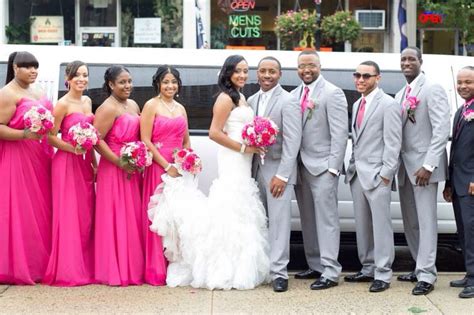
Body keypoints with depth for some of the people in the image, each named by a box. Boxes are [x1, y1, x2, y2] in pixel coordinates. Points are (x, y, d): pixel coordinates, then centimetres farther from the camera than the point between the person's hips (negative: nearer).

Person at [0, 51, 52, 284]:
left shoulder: (38, 93, 16)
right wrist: (25, 134, -26)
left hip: (40, 160, 8)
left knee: (40, 211, 10)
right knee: (20, 214, -5)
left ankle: (39, 264, 18)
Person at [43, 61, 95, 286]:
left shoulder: (87, 101, 13)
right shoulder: (63, 104, -9)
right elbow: (51, 136, -11)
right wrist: (72, 148, -23)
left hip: (85, 164, 7)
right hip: (67, 164, -7)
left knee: (86, 215, 9)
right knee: (69, 216, -6)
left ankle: (85, 267, 16)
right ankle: (68, 271, 0)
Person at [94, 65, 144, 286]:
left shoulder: (133, 105, 14)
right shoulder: (108, 108, -11)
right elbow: (97, 140, -18)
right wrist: (120, 163, -19)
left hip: (133, 170, 8)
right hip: (114, 169, -8)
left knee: (134, 218, 11)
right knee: (116, 220, -4)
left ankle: (134, 267, 19)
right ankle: (114, 271, 2)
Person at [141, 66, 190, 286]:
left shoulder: (181, 109, 18)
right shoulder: (151, 106, -1)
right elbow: (145, 141, -9)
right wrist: (167, 166, -13)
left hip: (179, 169, 6)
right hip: (158, 167, -6)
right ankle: (157, 271, -2)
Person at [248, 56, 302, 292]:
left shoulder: (288, 102, -8)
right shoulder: (252, 100, 12)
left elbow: (292, 142, -13)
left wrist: (282, 175, -18)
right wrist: (249, 169, 2)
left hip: (278, 170, -6)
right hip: (256, 169, 6)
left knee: (279, 222, -6)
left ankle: (278, 272, -2)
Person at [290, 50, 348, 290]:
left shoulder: (332, 94, -5)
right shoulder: (294, 95, 14)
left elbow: (339, 133, -10)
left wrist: (333, 167, -16)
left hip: (323, 166, -7)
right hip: (300, 166, 7)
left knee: (326, 218, -7)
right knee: (308, 219, 11)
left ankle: (330, 272, -6)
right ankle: (315, 266, 20)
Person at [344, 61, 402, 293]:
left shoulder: (388, 104, -7)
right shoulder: (357, 105, 17)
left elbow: (393, 142, -11)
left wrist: (385, 173, -15)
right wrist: (352, 166, 11)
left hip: (377, 174, -8)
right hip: (357, 173, 8)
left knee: (380, 224, -5)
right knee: (362, 224, 11)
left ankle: (383, 275, -1)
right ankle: (368, 269, 20)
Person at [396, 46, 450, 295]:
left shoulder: (432, 90, -6)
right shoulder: (400, 95, 17)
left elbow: (441, 130, -14)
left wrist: (428, 165, -20)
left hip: (423, 165, -7)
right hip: (404, 166, 7)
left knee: (426, 220, -7)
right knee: (410, 222, 11)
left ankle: (426, 275, -5)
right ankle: (420, 268, 21)